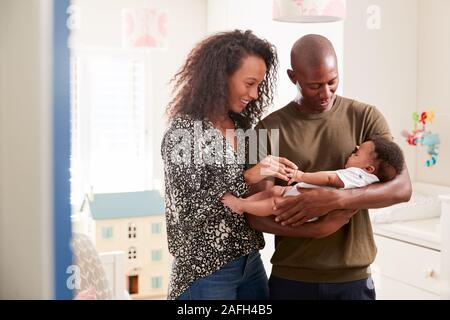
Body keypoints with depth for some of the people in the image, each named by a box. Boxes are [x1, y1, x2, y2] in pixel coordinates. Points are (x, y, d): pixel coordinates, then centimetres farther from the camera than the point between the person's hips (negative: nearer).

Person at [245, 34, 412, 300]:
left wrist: (336, 198, -26)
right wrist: (320, 228, -22)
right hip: (290, 278, 0)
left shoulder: (365, 117, -2)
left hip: (353, 277, 1)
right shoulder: (270, 128, -5)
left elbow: (402, 188, -11)